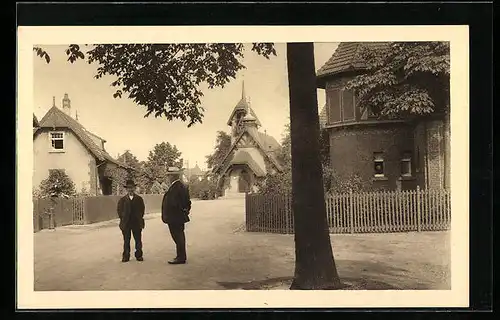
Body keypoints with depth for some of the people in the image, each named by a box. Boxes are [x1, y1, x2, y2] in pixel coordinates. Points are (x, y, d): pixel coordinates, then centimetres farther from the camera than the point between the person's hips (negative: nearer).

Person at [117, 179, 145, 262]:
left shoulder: (139, 199, 6)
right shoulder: (122, 199, 5)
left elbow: (142, 209, 8)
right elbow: (119, 210, 7)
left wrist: (139, 218, 2)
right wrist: (123, 219, 0)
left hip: (137, 223, 0)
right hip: (126, 224, 0)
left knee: (138, 240, 3)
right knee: (126, 241, 4)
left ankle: (139, 255, 12)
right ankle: (126, 256, 11)